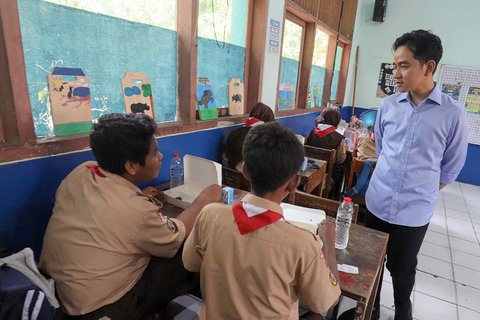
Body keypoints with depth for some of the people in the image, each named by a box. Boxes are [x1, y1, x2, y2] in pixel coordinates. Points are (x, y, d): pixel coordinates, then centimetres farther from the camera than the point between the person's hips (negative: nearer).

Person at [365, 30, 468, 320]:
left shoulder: (453, 114, -11)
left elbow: (451, 168, 0)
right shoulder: (389, 105, -2)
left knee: (401, 268, 17)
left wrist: (421, 193, 3)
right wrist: (386, 183, 11)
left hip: (414, 212, -2)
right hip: (377, 203, 3)